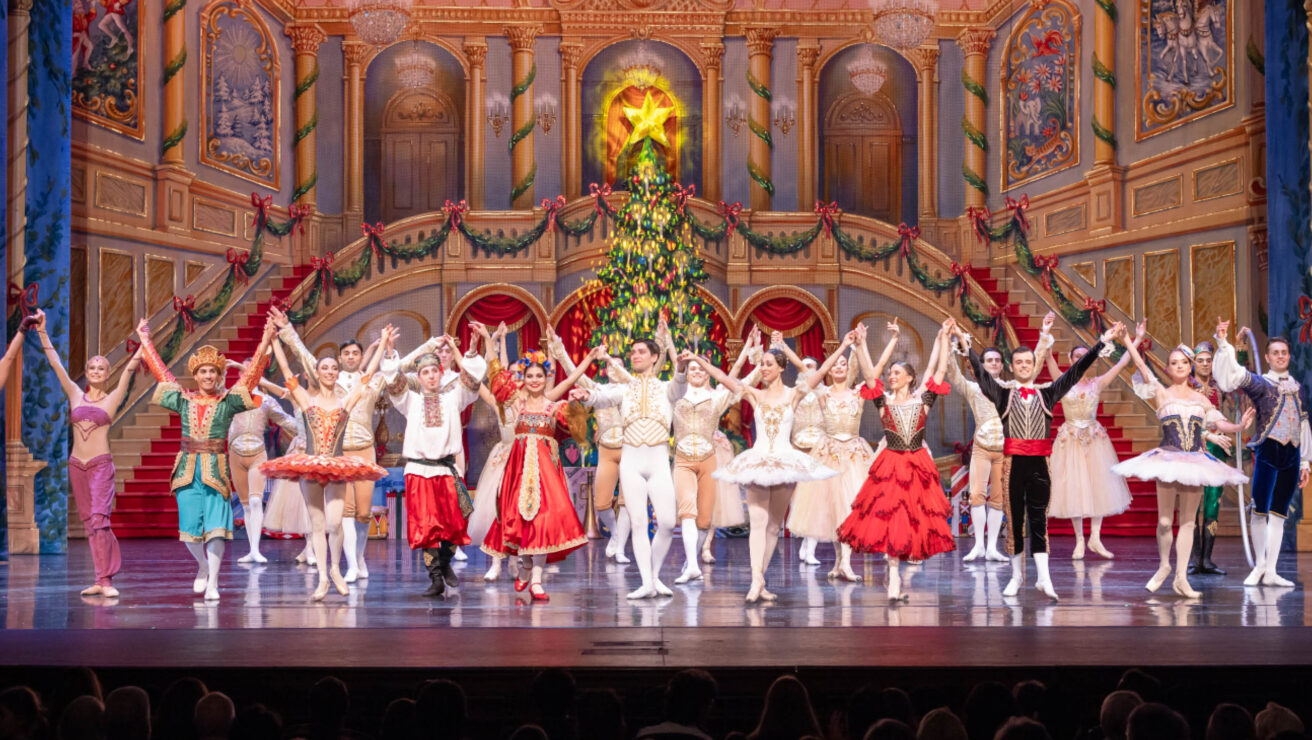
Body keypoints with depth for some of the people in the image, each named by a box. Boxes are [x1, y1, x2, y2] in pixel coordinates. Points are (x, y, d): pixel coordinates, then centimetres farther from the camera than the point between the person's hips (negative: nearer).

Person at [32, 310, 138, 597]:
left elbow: (130, 368, -4)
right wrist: (41, 331, 8)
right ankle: (103, 577, 9)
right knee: (88, 521, 5)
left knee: (99, 518, -14)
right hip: (76, 464, 4)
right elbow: (55, 362, 10)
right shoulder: (75, 395, 10)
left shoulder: (112, 398, 3)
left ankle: (105, 580, -16)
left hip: (101, 464, -4)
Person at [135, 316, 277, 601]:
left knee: (215, 525, -7)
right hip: (187, 468, 2)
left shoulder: (228, 401, 2)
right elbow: (162, 373, 17)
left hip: (215, 468, -2)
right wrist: (145, 341, 23)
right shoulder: (184, 401, 8)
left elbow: (250, 375, -4)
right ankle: (203, 565, 31)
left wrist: (264, 344, -12)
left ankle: (213, 582, 0)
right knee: (189, 526, 3)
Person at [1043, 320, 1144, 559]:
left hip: (1094, 438, 2)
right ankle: (1079, 541, 7)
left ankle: (1095, 538, 9)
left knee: (1099, 486, 1)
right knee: (1074, 488, -1)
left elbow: (1122, 363, 3)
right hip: (1070, 439, -2)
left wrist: (1137, 340, -1)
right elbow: (1049, 359, -14)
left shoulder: (1097, 383, 4)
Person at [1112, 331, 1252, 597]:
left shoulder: (1201, 399, 13)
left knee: (1188, 521, 3)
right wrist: (1128, 342, -11)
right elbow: (1143, 368, -5)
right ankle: (1164, 566, 21)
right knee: (1165, 520, -3)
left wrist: (1239, 426, -10)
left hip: (1195, 462, 3)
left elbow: (1219, 425, 9)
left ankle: (1181, 577, 8)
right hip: (1168, 460, -3)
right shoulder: (1162, 394, 4)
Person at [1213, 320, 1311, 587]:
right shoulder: (1260, 383, 3)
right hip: (1267, 452, -4)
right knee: (1260, 511, -6)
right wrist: (1223, 343, -24)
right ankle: (1259, 565, 8)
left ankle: (1270, 572, 7)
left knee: (1279, 514, 5)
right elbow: (1233, 374, -14)